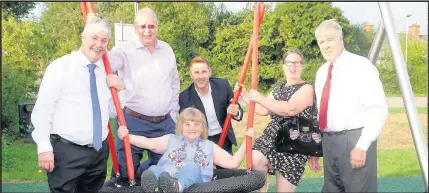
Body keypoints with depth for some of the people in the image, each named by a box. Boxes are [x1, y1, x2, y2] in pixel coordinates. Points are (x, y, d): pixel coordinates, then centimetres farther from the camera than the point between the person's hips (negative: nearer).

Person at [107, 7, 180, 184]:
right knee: (126, 170, 2)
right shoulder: (125, 50, -7)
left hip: (165, 124, 5)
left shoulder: (167, 50, 9)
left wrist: (173, 114, 15)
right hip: (134, 122, -4)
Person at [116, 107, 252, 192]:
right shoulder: (171, 140, 28)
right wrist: (127, 136, -3)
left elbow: (233, 163, 24)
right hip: (164, 178, 1)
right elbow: (149, 143, 12)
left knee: (192, 167, -34)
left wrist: (245, 142, 15)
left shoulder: (209, 146, 29)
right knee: (154, 169, -32)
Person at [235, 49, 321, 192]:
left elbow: (290, 109, -27)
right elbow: (263, 110, 13)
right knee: (255, 160, -25)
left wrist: (260, 98, -22)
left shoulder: (307, 88, -9)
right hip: (272, 137, 5)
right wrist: (245, 95, 3)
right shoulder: (279, 87, 14)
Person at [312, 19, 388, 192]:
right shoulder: (321, 72, 14)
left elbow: (378, 110, -14)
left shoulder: (361, 66, -8)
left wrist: (362, 146, -19)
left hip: (354, 139, -7)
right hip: (328, 140, 7)